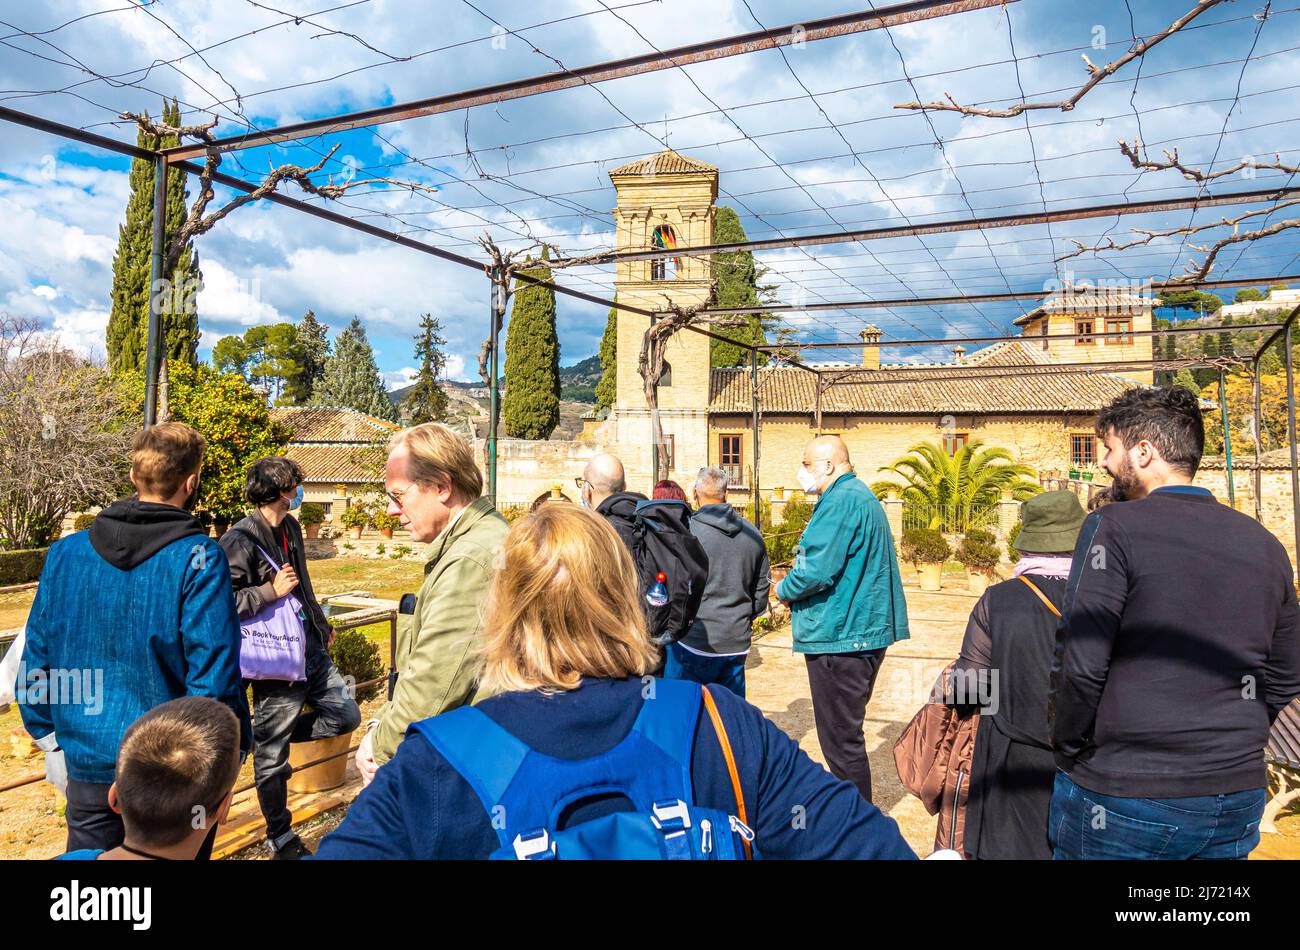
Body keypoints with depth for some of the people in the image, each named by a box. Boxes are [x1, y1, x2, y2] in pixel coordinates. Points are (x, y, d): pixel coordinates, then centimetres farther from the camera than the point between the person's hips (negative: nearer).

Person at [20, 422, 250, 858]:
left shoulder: (66, 552, -2)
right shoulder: (199, 559, -17)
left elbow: (36, 656, 5)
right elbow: (214, 674, -18)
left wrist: (50, 738, 17)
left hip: (88, 761, 4)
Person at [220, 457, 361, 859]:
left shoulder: (290, 528, 10)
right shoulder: (240, 541, -17)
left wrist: (322, 625, 29)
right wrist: (271, 591, -21)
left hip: (312, 652, 8)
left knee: (346, 716, 11)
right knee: (272, 758, 7)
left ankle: (267, 737, 27)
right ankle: (280, 838, 25)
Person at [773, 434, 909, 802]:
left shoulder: (841, 500, -17)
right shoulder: (861, 496, 17)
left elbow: (817, 570, -25)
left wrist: (784, 590, -5)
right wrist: (796, 588, 12)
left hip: (841, 635, -11)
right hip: (863, 631, 11)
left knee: (841, 741, -1)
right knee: (847, 734, 22)